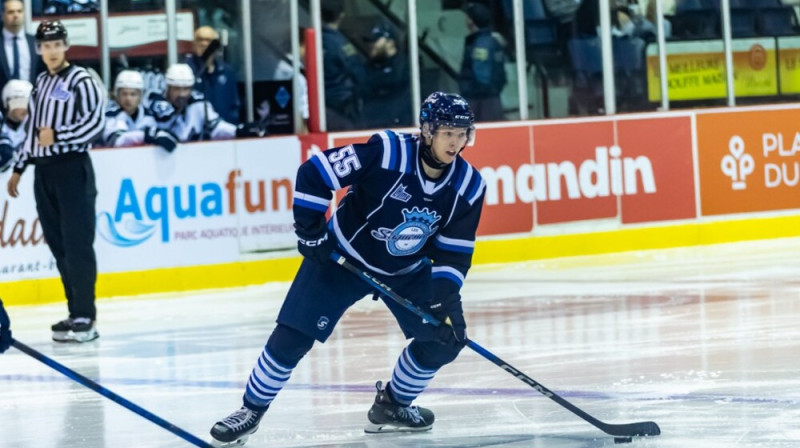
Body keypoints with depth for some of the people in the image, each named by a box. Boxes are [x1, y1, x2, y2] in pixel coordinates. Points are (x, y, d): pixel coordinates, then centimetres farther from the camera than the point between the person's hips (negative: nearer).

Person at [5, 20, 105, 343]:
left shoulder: (81, 81, -5)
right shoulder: (41, 83, 18)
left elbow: (95, 123, -14)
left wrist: (58, 136, -15)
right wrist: (19, 168, 22)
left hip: (72, 169, -7)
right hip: (44, 171, 7)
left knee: (77, 244, -10)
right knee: (58, 246, 6)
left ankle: (85, 318, -11)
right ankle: (76, 313, 11)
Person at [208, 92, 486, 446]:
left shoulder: (468, 185, -14)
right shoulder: (386, 152, -29)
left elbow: (455, 252, -6)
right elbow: (314, 174, -24)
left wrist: (447, 295, -20)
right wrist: (310, 230, -23)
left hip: (406, 271, 5)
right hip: (343, 257, -4)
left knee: (444, 340, -6)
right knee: (292, 336, -9)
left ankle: (392, 404, 16)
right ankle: (251, 410, 8)